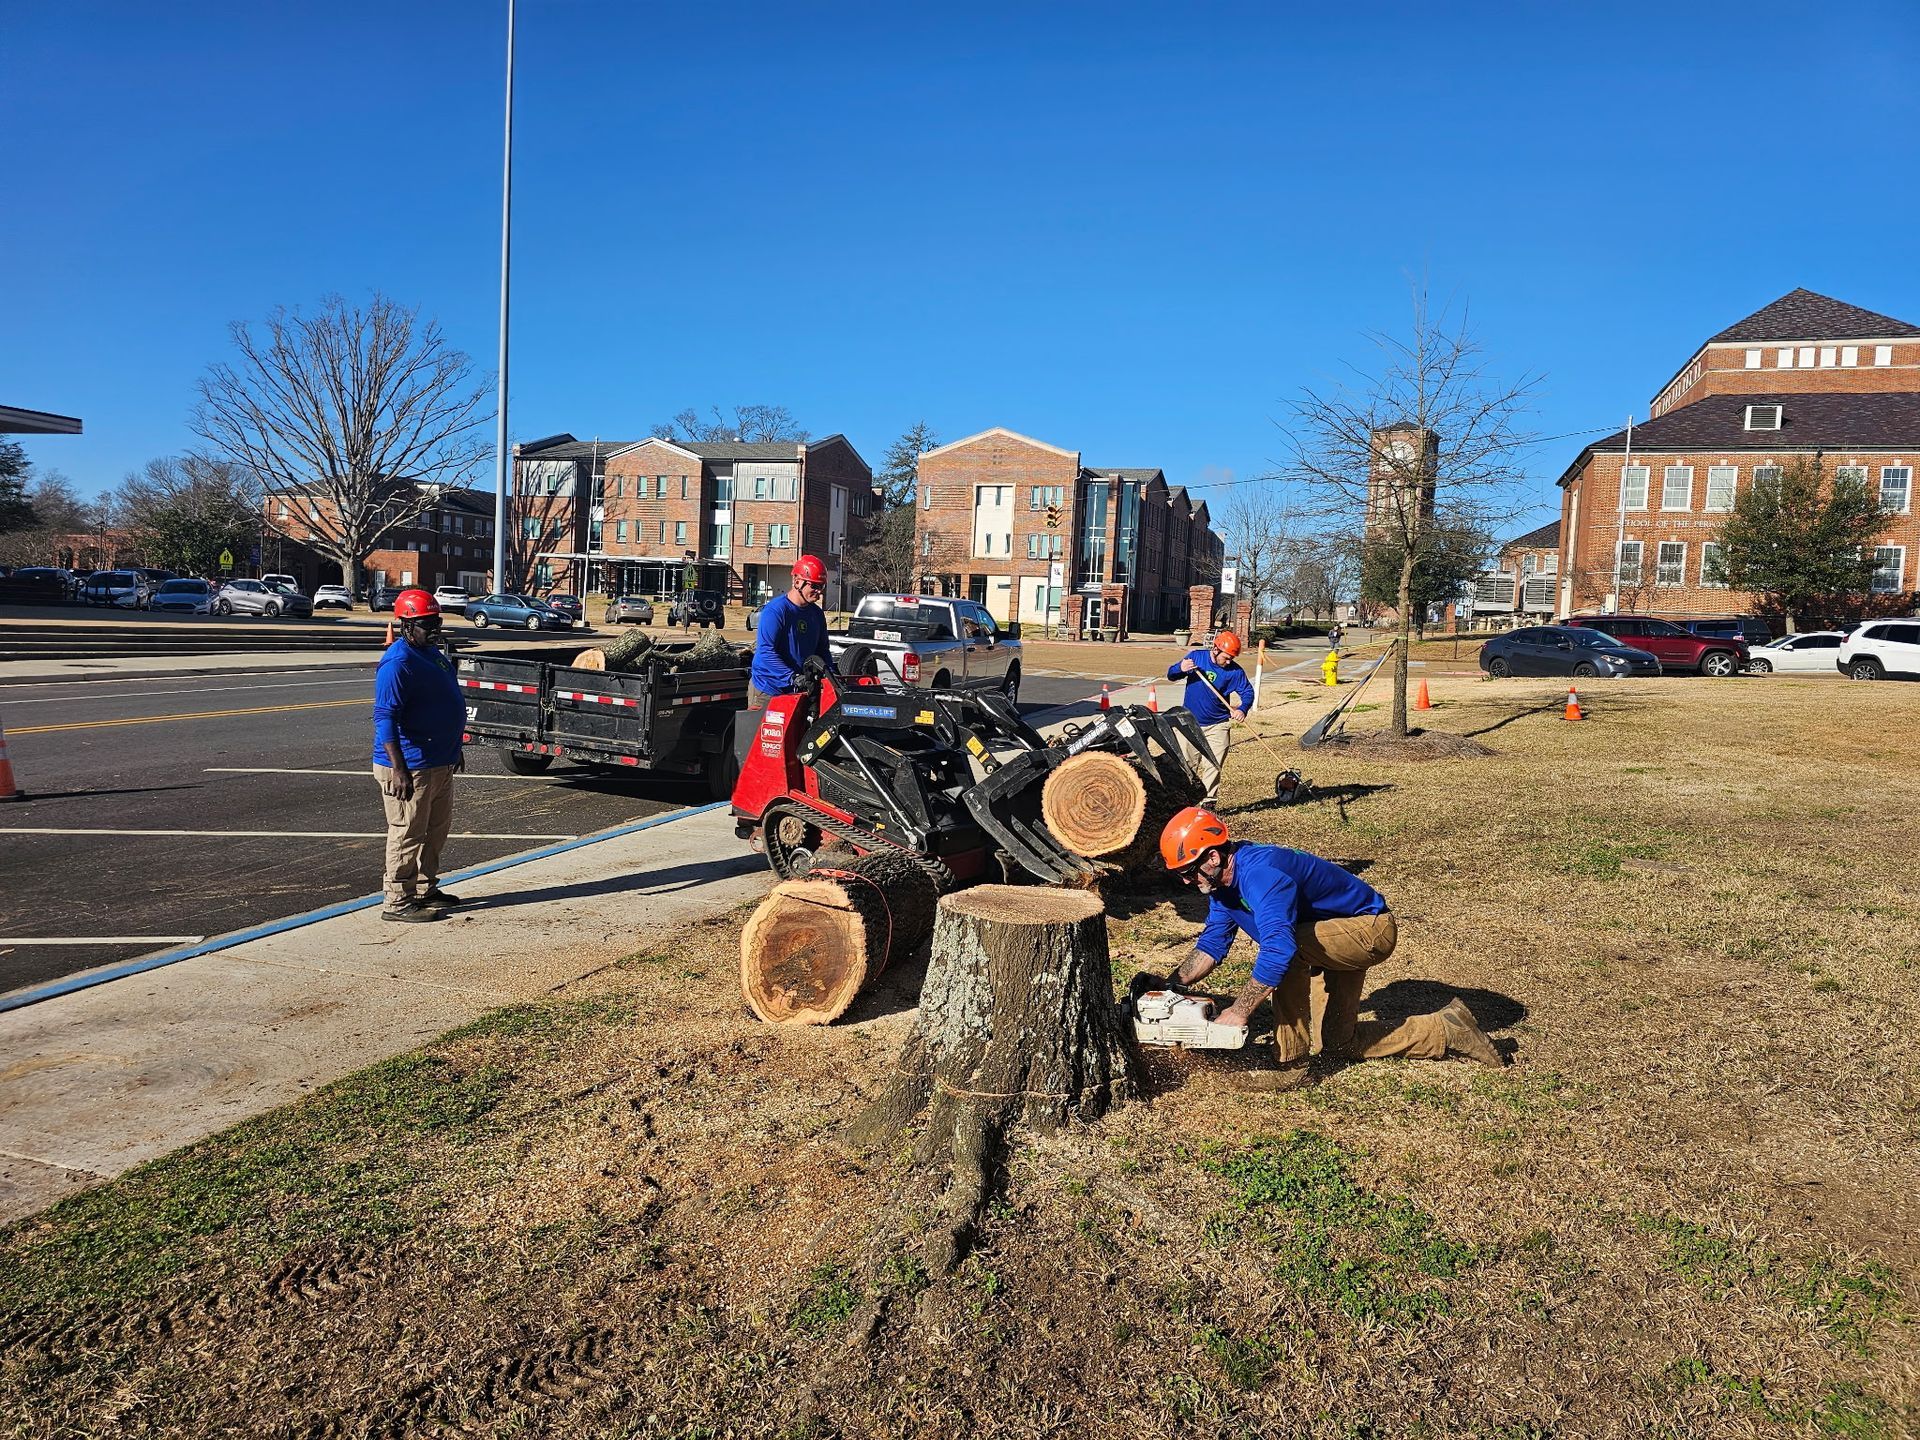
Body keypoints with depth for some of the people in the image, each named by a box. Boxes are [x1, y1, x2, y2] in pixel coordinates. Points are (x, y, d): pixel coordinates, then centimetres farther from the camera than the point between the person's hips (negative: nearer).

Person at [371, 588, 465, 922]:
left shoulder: (433, 653, 13)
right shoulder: (398, 663, -18)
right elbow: (385, 718, -22)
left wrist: (454, 749, 25)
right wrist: (398, 769, -27)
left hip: (440, 763, 10)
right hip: (411, 768, -10)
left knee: (436, 831, 19)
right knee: (408, 835, -2)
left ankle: (426, 889, 33)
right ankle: (398, 902, 8)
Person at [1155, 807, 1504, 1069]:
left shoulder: (1259, 873, -35)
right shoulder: (1221, 884, -4)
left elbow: (1278, 949, -44)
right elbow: (1212, 945, 2)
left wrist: (1239, 1012, -37)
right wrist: (1171, 985, -12)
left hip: (1371, 927, -10)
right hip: (1344, 938, 10)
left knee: (1287, 948, -33)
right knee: (1340, 1042, 12)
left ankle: (1290, 1061, -19)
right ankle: (1448, 1030, 26)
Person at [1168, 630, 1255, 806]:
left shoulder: (1234, 670, -8)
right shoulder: (1195, 657, -6)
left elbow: (1247, 691, -1)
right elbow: (1170, 675, 0)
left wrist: (1242, 709, -22)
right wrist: (1180, 669, -24)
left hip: (1217, 727, -1)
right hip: (1191, 724, 1)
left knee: (1213, 767, -3)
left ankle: (1209, 802, 6)